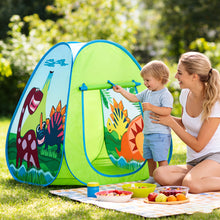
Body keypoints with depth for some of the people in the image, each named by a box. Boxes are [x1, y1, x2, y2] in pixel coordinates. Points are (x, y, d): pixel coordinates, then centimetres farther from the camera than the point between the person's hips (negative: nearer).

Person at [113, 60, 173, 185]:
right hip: (147, 133, 9)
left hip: (160, 134, -9)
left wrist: (151, 107, -30)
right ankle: (152, 178, 30)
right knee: (149, 157, 17)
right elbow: (134, 98, 20)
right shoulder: (147, 93, 12)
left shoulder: (165, 95, -14)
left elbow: (167, 111, -25)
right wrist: (121, 91, 11)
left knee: (161, 158, -7)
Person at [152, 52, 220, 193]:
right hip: (193, 163, 7)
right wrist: (165, 116, 7)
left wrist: (171, 123, -11)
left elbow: (198, 146, -15)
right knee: (159, 174, -24)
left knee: (191, 184, -38)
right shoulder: (186, 94, 4)